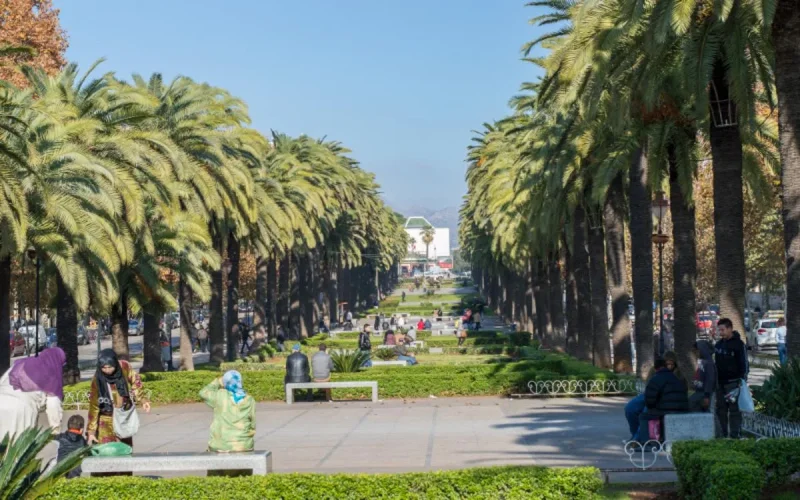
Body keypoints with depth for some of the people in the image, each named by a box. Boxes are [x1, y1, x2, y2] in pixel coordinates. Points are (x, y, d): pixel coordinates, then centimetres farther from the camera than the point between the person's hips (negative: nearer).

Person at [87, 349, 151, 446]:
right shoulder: (98, 380, -21)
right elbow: (94, 406, -17)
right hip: (107, 418, -3)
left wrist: (142, 400, -8)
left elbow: (135, 383, 2)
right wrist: (91, 431, -17)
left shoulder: (125, 367, -17)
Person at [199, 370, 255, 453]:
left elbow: (203, 393, 7)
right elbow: (252, 425, 2)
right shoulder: (249, 400, -5)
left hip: (221, 446, -1)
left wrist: (218, 382, 17)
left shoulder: (220, 396, -10)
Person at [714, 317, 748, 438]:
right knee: (721, 409, 8)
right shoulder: (719, 344, 14)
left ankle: (735, 435, -6)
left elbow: (744, 363, -9)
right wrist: (715, 381, 17)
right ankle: (724, 434, 14)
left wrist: (742, 380, -15)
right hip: (720, 382, 7)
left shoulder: (738, 344, -7)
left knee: (734, 409, -7)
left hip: (732, 382, -7)